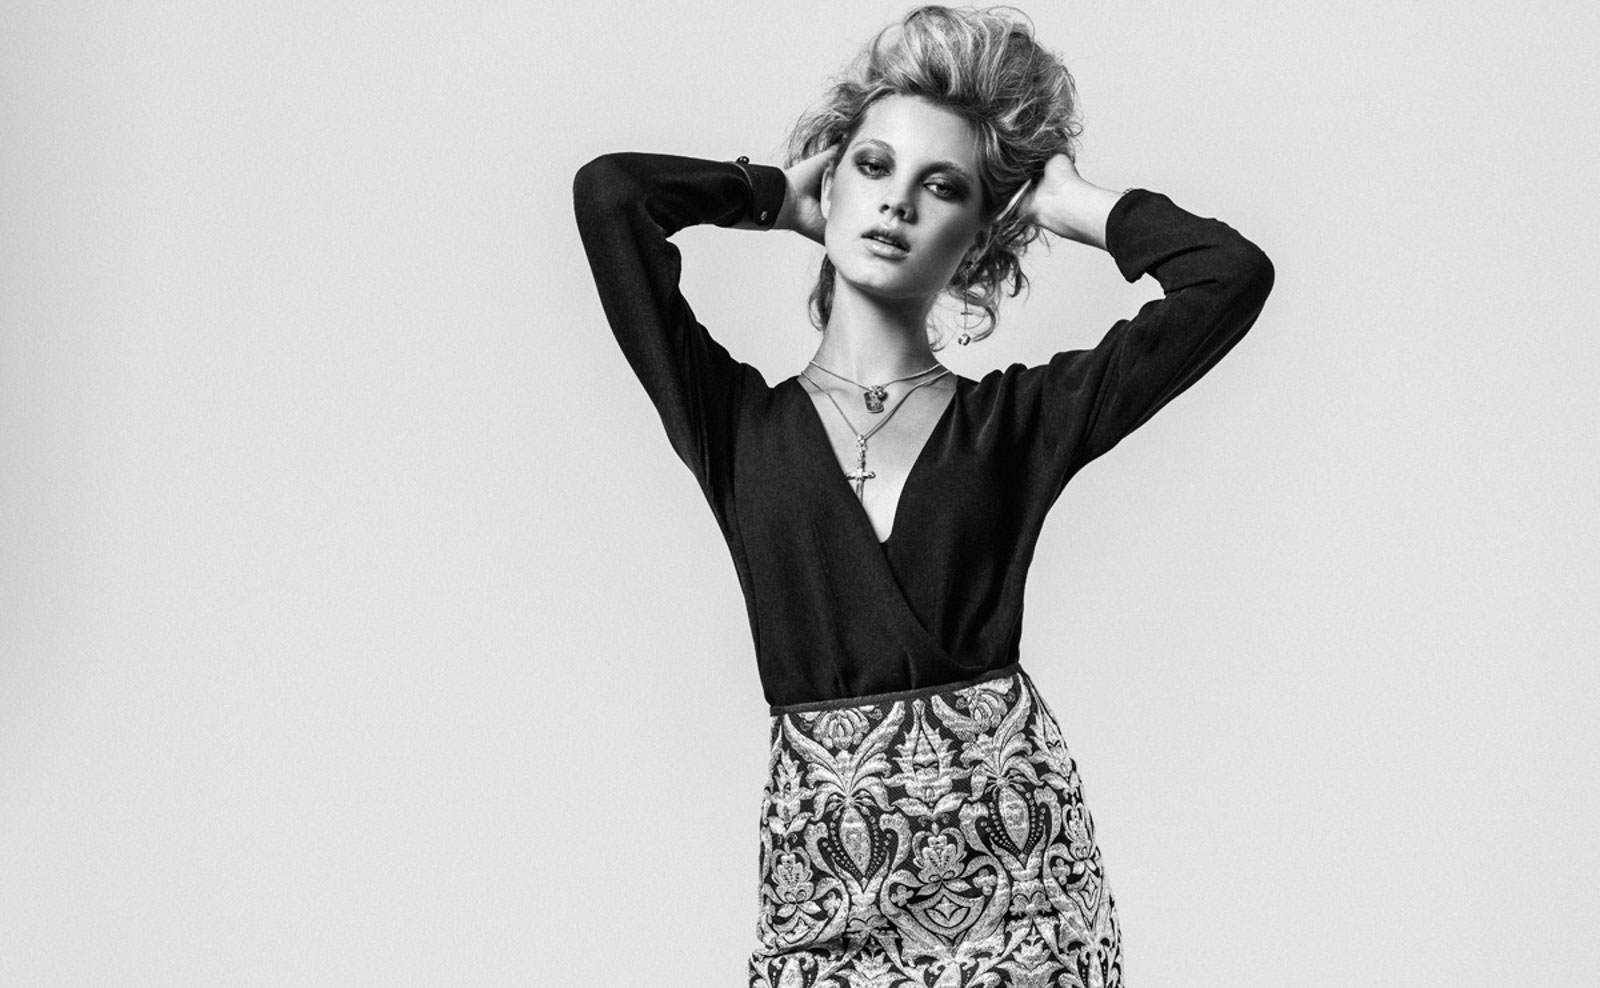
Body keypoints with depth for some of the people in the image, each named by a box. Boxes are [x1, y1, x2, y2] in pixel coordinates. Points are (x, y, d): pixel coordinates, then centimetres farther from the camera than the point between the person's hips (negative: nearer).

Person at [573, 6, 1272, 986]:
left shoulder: (1019, 418, 8)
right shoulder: (737, 419, 7)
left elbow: (1232, 274, 0)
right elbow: (609, 191, -3)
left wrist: (1071, 203, 12)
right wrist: (782, 196, 13)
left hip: (1012, 843, 0)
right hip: (823, 867, 0)